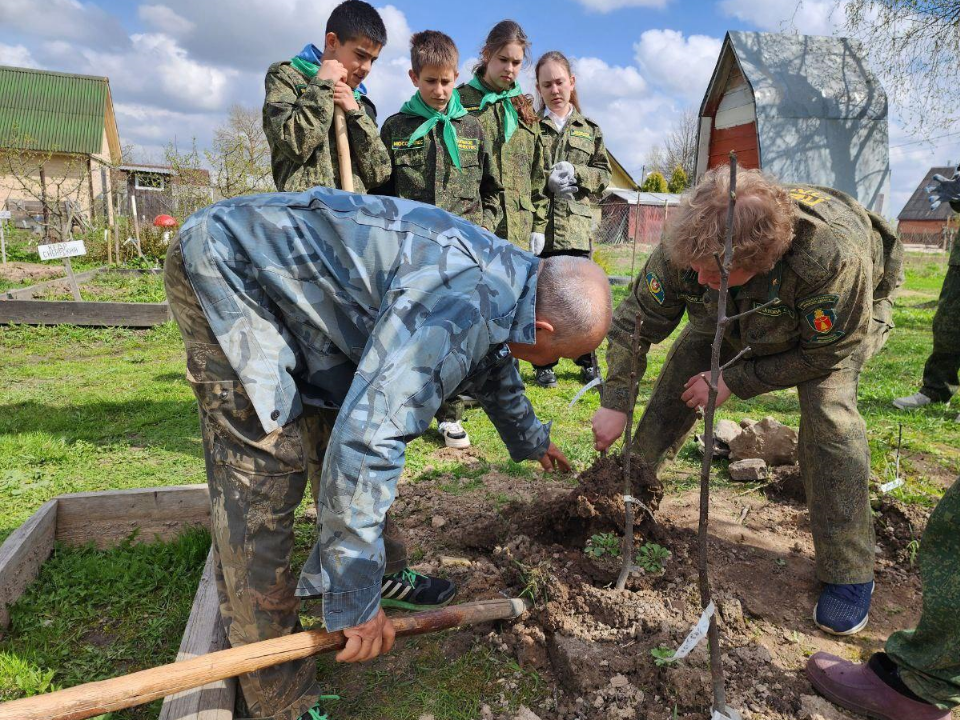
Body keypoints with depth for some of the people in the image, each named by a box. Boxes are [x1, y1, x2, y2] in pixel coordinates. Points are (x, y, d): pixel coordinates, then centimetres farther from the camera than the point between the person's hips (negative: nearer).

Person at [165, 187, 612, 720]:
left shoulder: (505, 274, 2)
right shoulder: (460, 307, -31)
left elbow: (493, 367, 23)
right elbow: (364, 443, -37)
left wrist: (530, 441, 40)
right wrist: (356, 605, -26)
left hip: (290, 275, 10)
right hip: (226, 266, -9)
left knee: (362, 412, 12)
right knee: (265, 474, -13)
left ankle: (360, 572, 31)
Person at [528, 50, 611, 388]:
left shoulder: (590, 130, 16)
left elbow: (604, 174, 11)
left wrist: (575, 172, -7)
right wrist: (547, 183, -13)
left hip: (578, 225, 2)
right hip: (540, 225, -2)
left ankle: (587, 362, 19)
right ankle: (543, 364, 14)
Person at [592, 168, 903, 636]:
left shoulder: (833, 254, -46)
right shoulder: (685, 246, -36)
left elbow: (825, 353, -29)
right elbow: (635, 321, -22)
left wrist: (734, 382, -28)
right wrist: (615, 403, -24)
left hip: (843, 320, -4)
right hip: (741, 318, 4)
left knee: (827, 410, -25)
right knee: (681, 370, -10)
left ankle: (849, 574, -11)